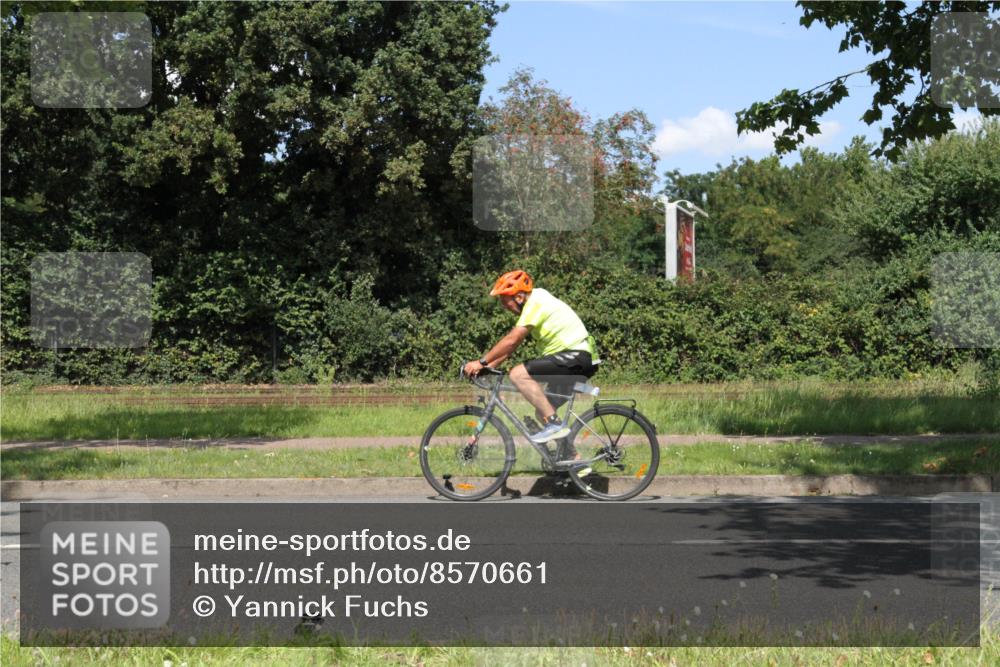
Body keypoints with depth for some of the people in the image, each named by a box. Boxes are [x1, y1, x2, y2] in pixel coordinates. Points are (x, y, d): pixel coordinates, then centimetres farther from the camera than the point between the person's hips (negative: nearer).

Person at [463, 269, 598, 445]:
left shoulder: (536, 303, -13)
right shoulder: (534, 303, 17)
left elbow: (511, 340, -20)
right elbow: (513, 342, 16)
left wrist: (482, 362, -16)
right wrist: (489, 366, 7)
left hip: (575, 356, -10)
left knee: (518, 374, -20)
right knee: (542, 413, 15)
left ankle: (554, 424, -19)